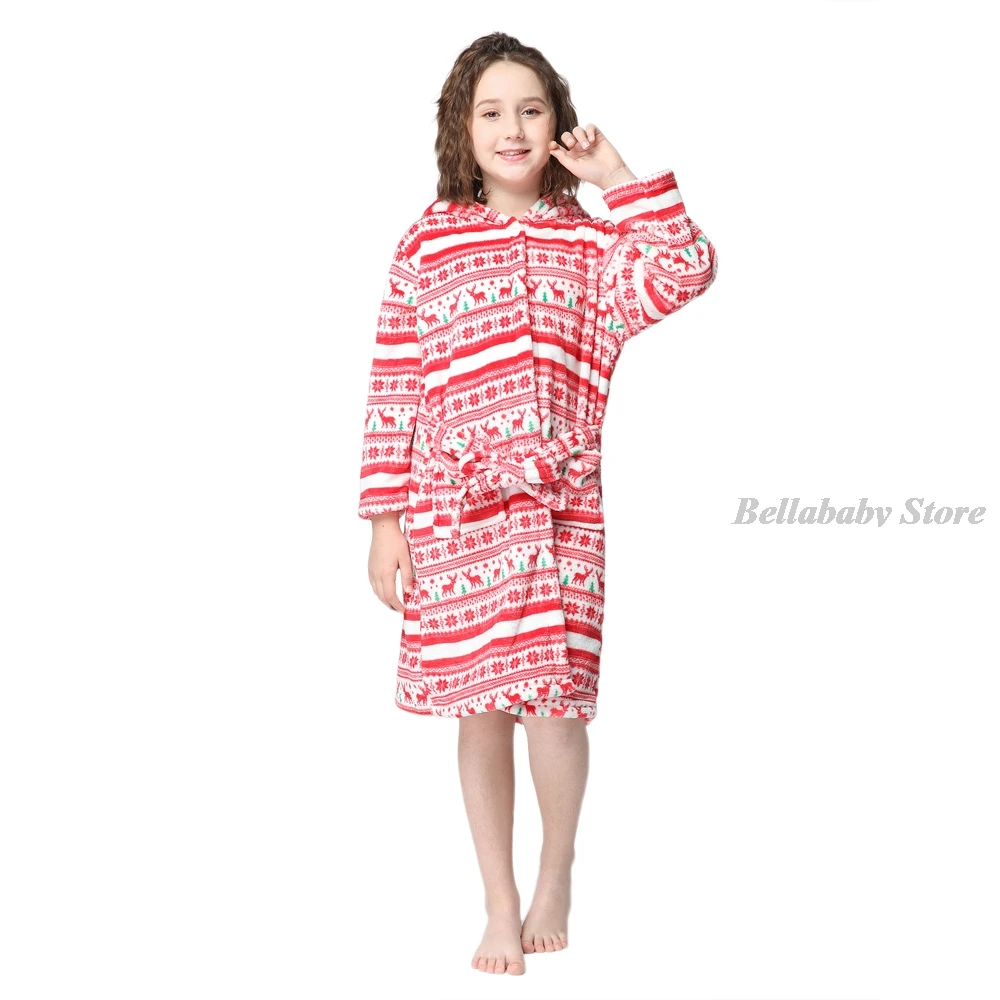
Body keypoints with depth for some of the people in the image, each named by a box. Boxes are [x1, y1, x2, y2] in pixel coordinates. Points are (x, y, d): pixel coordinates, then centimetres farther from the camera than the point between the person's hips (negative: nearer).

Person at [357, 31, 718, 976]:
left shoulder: (592, 241, 5)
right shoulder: (427, 244, 3)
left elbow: (687, 273, -13)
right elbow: (393, 388, 2)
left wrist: (619, 178, -8)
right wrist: (385, 520, -1)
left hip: (559, 510, 0)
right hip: (453, 512, 0)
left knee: (554, 703, -5)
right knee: (480, 709, 6)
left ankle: (555, 879, 22)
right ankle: (501, 906, 20)